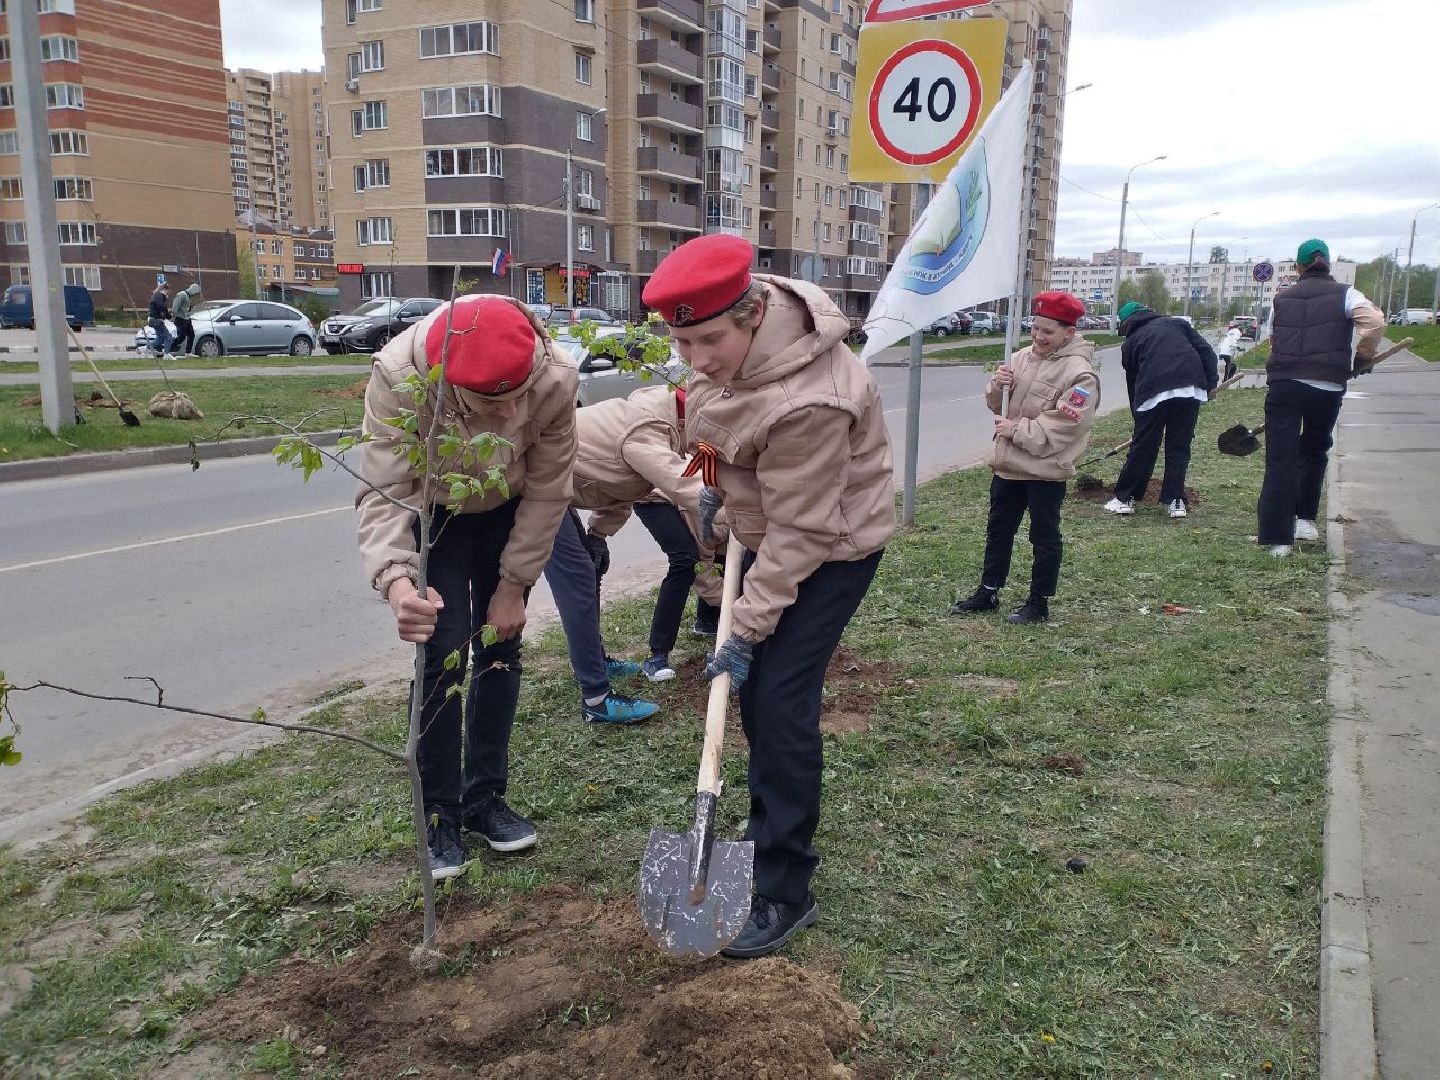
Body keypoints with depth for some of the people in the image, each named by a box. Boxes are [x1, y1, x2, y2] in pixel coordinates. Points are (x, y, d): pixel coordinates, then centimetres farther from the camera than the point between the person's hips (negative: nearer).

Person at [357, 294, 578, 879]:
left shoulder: (556, 379, -34)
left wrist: (514, 584, -14)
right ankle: (438, 813, 9)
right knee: (444, 655, -9)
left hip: (508, 513, 2)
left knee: (500, 650, 6)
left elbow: (546, 489, -21)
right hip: (431, 513, -2)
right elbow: (382, 492, -34)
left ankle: (485, 796, 23)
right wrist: (396, 577, -53)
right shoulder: (398, 377, -38)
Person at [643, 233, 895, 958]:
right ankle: (771, 822, 38)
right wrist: (715, 490, 13)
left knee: (781, 699, -11)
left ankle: (786, 893, 2)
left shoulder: (806, 402, -37)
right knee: (750, 684, 16)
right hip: (766, 526, 9)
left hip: (831, 544, -9)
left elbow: (799, 535, -29)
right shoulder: (731, 335, -12)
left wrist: (748, 630, -22)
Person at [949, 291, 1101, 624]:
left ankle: (1039, 602, 19)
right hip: (1008, 464, 7)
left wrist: (1015, 430, -20)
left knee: (1044, 537, 7)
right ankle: (988, 592, 29)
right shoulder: (1023, 357, 5)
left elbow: (1059, 429, -23)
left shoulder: (1079, 375, -16)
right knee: (998, 530, 16)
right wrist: (997, 387, -11)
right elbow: (999, 406, 10)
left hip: (1046, 471, -7)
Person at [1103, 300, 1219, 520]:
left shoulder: (1131, 342, 22)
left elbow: (1132, 384, 24)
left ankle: (1124, 498, 15)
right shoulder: (1177, 324, 26)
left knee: (1142, 446, 8)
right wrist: (1212, 382, 12)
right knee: (1179, 446, 12)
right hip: (1191, 388, 2)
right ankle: (1176, 501, 12)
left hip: (1154, 393, -2)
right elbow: (1205, 350, 13)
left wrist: (1138, 417, 31)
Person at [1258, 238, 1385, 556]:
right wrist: (1362, 358, 3)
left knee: (1280, 458, -2)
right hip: (1327, 387, 0)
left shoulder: (1282, 298, 13)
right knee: (1314, 451, 21)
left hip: (1282, 384, 1)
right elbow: (1375, 322, -11)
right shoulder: (1344, 294, 5)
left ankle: (1277, 536, -6)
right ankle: (1305, 518, 25)